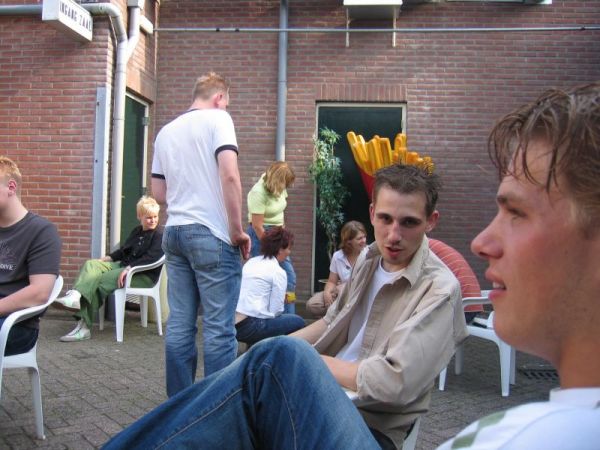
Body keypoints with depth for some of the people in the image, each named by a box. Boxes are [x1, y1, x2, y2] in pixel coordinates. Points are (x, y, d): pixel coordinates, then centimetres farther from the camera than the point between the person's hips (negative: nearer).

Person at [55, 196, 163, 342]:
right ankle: (75, 295, -34)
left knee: (101, 280, -23)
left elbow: (151, 257, -24)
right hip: (124, 266, 8)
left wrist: (129, 268, -31)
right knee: (91, 264, -10)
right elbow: (123, 250, 25)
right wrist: (107, 258, 9)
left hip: (144, 275, -8)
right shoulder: (136, 231, 17)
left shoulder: (158, 236, -9)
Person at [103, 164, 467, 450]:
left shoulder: (439, 289, -10)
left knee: (279, 358, -35)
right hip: (325, 397, 7)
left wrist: (301, 361, -11)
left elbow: (393, 384, -19)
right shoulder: (371, 259, 12)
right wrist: (278, 349, 6)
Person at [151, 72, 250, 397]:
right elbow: (229, 176, -15)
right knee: (218, 328, -2)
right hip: (211, 235, -6)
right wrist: (237, 231, -10)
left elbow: (158, 192, 17)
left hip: (174, 233, 7)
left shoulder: (166, 130, 17)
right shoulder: (217, 118, -2)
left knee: (179, 325, 9)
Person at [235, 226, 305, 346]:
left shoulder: (250, 262, 14)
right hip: (250, 327, -7)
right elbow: (275, 311, -7)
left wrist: (280, 297, 21)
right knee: (298, 322, 10)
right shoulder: (278, 272, -6)